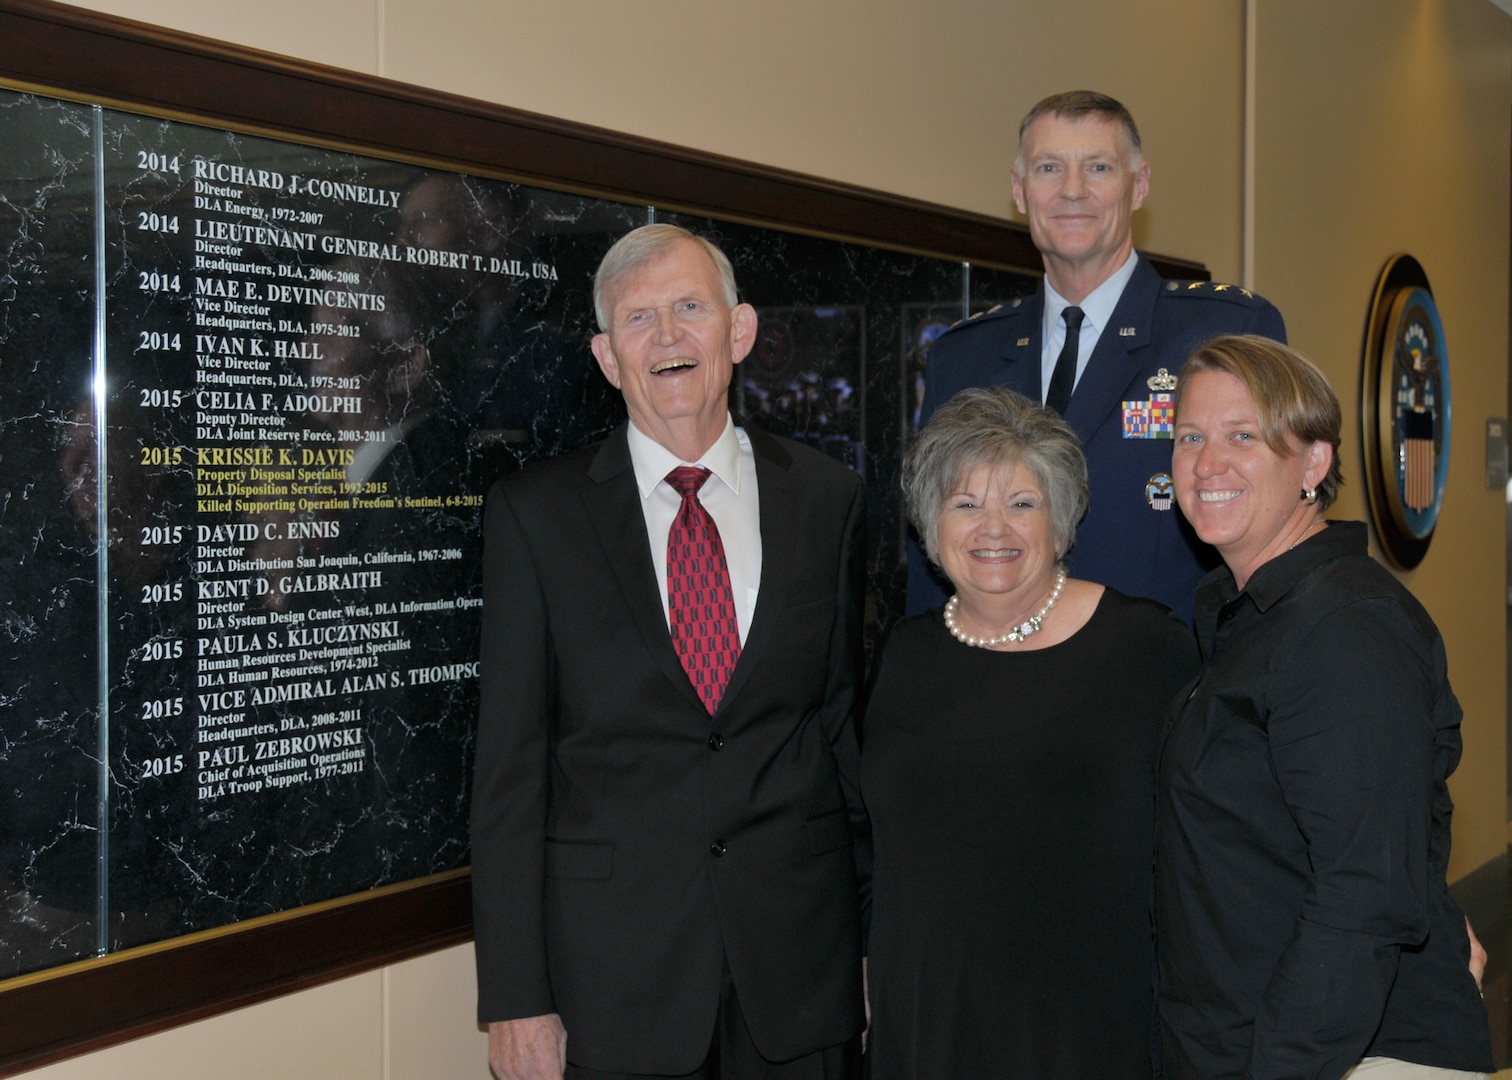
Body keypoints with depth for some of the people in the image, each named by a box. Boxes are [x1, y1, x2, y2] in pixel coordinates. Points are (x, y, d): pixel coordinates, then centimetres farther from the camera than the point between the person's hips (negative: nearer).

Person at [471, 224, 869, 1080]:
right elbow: (510, 765, -3)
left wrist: (874, 934, 7)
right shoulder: (535, 512, -2)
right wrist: (516, 997, -6)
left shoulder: (827, 498, 4)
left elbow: (848, 721, 7)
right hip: (615, 973, -1)